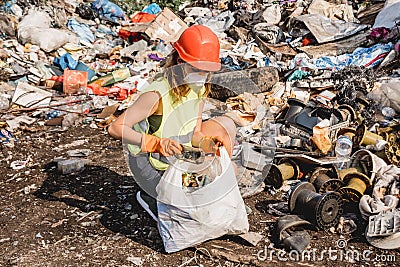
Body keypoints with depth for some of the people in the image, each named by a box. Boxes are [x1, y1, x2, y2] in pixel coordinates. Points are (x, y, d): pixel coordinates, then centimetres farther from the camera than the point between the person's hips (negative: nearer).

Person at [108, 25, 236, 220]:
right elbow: (116, 128, -33)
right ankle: (152, 198, 6)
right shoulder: (157, 94, -30)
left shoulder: (199, 87, -6)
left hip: (176, 154, 8)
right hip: (151, 166, -7)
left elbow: (195, 133, -2)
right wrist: (158, 143, -44)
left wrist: (206, 143, -26)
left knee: (225, 125, -1)